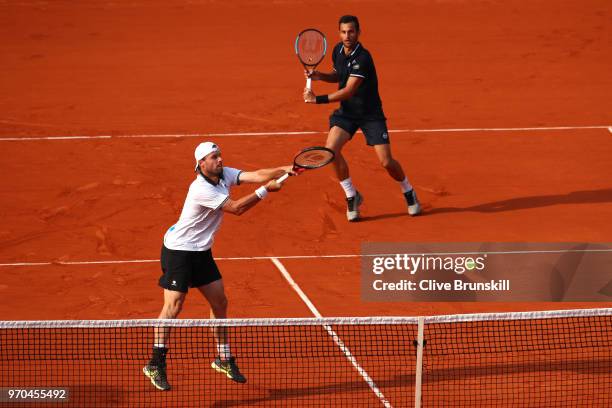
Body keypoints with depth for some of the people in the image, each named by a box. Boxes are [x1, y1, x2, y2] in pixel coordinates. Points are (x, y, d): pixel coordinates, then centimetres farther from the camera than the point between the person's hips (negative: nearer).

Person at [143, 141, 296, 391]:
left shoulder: (225, 175, -1)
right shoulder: (201, 189, -27)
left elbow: (256, 175, -11)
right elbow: (236, 208, -26)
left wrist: (283, 170, -28)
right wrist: (266, 190, -24)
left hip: (201, 252, 9)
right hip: (179, 251, -9)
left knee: (219, 302, 9)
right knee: (173, 306, -11)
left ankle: (224, 359, 21)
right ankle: (156, 365, -4)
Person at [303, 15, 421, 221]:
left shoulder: (363, 58, -27)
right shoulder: (338, 51, -2)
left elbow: (348, 91, -32)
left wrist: (318, 99, -35)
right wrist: (319, 75, -2)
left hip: (370, 114, -5)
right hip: (346, 112, 5)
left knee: (386, 162, -8)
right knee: (331, 149, -19)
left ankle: (409, 192, 23)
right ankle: (352, 196, -1)